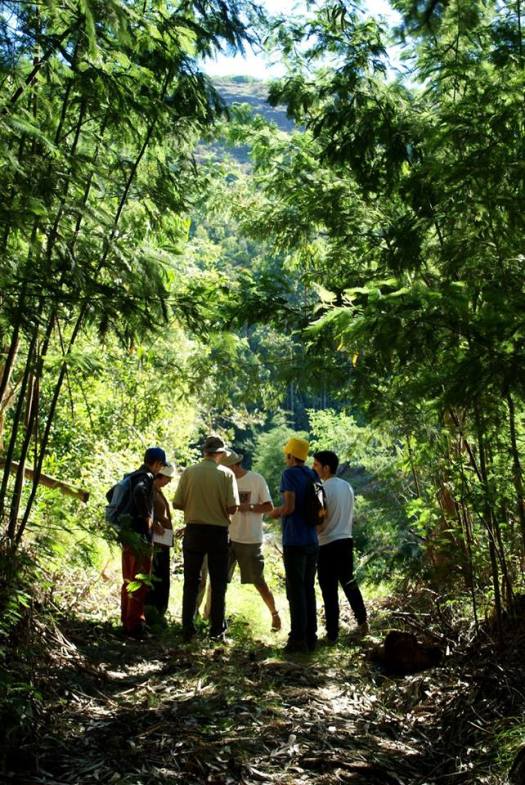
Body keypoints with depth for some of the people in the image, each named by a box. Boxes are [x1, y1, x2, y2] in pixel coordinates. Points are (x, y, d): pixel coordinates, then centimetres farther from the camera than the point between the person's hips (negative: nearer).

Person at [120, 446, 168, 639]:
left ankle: (127, 621, 24)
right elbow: (139, 492, -36)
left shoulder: (132, 476, 13)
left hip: (128, 535, 9)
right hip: (140, 536, -9)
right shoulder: (146, 477, -13)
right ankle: (135, 625, -3)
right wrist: (146, 516, -24)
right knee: (140, 582, -4)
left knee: (129, 580, 16)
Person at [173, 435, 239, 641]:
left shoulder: (189, 472, -4)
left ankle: (187, 629, 11)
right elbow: (232, 508, -12)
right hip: (218, 531, -1)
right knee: (218, 583, 11)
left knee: (191, 583, 10)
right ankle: (217, 629, 14)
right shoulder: (226, 474, -7)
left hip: (193, 530, 1)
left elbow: (177, 504, -6)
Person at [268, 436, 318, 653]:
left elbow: (289, 507, -17)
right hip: (312, 541, 7)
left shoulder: (289, 474, -9)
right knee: (309, 589, 12)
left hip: (295, 542, -7)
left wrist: (276, 512, 3)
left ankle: (298, 639, 0)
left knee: (296, 591, -2)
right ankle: (310, 637, 16)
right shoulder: (313, 475, 11)